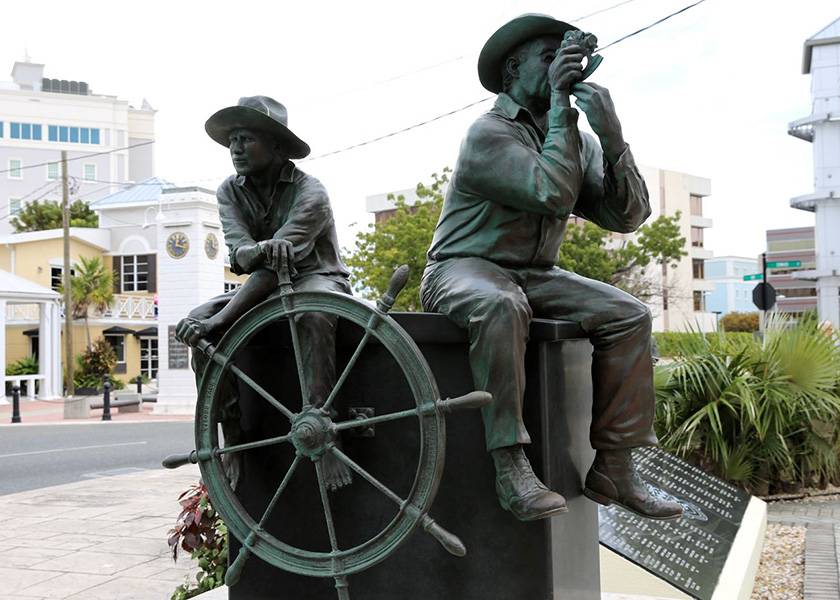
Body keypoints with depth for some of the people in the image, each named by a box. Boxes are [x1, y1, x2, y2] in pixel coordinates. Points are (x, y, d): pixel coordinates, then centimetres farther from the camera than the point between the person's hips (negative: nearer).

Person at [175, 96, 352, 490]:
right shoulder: (230, 192, 1)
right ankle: (232, 441, -17)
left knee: (311, 314, -41)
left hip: (317, 279, -5)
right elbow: (240, 255, -16)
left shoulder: (309, 193, -18)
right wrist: (257, 250, -43)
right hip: (266, 290, 6)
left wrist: (219, 319, -35)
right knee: (197, 322, -20)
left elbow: (271, 268, -27)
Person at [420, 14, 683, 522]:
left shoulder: (576, 139, 9)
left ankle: (613, 468, -11)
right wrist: (560, 107, -18)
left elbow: (627, 217, -1)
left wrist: (613, 139, -15)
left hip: (534, 275, 7)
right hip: (464, 269, -6)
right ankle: (511, 465, -37)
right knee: (501, 305, -40)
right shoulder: (490, 133, -12)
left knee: (628, 315, -12)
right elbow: (554, 194, -27)